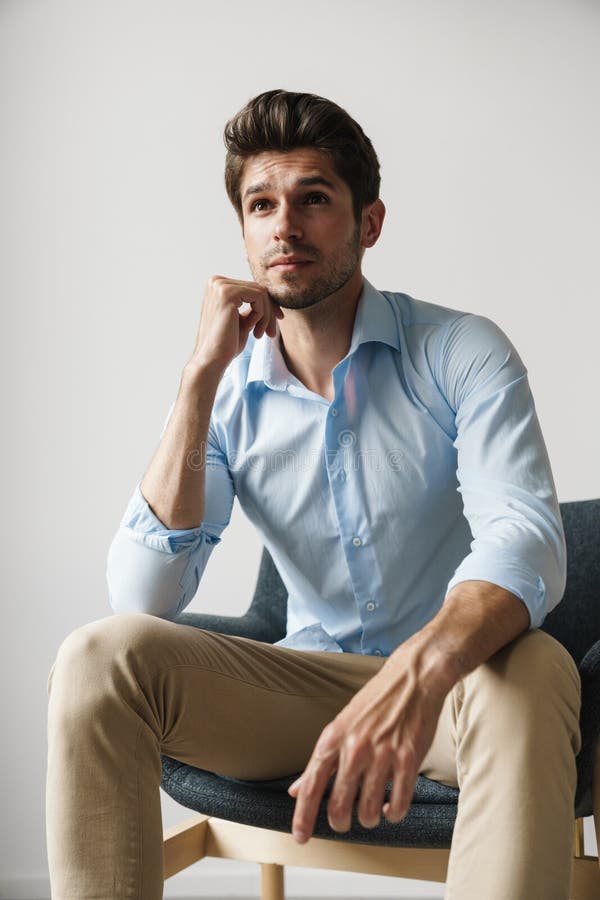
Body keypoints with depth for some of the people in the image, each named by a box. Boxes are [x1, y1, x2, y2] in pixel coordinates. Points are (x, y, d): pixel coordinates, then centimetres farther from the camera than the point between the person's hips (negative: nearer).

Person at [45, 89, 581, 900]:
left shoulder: (463, 353, -8)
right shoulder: (230, 395, 0)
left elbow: (526, 538, -24)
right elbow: (144, 597, -11)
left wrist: (422, 669, -46)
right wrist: (202, 375, -17)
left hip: (450, 687, -2)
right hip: (308, 684, 2)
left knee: (529, 669, -37)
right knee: (100, 656, -22)